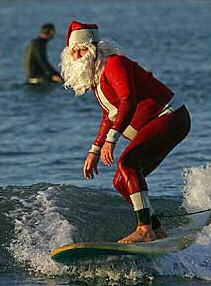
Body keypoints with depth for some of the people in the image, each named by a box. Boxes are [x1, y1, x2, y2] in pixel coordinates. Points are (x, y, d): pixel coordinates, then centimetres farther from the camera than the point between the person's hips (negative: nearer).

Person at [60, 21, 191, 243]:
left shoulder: (113, 63, -15)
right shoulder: (95, 76, 16)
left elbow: (129, 101, -29)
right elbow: (110, 117, 27)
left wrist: (111, 139, -37)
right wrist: (94, 151, 22)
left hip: (171, 118, -10)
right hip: (154, 127, 10)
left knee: (127, 164, -27)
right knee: (121, 182, 7)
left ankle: (144, 230, -31)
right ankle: (157, 231, 12)